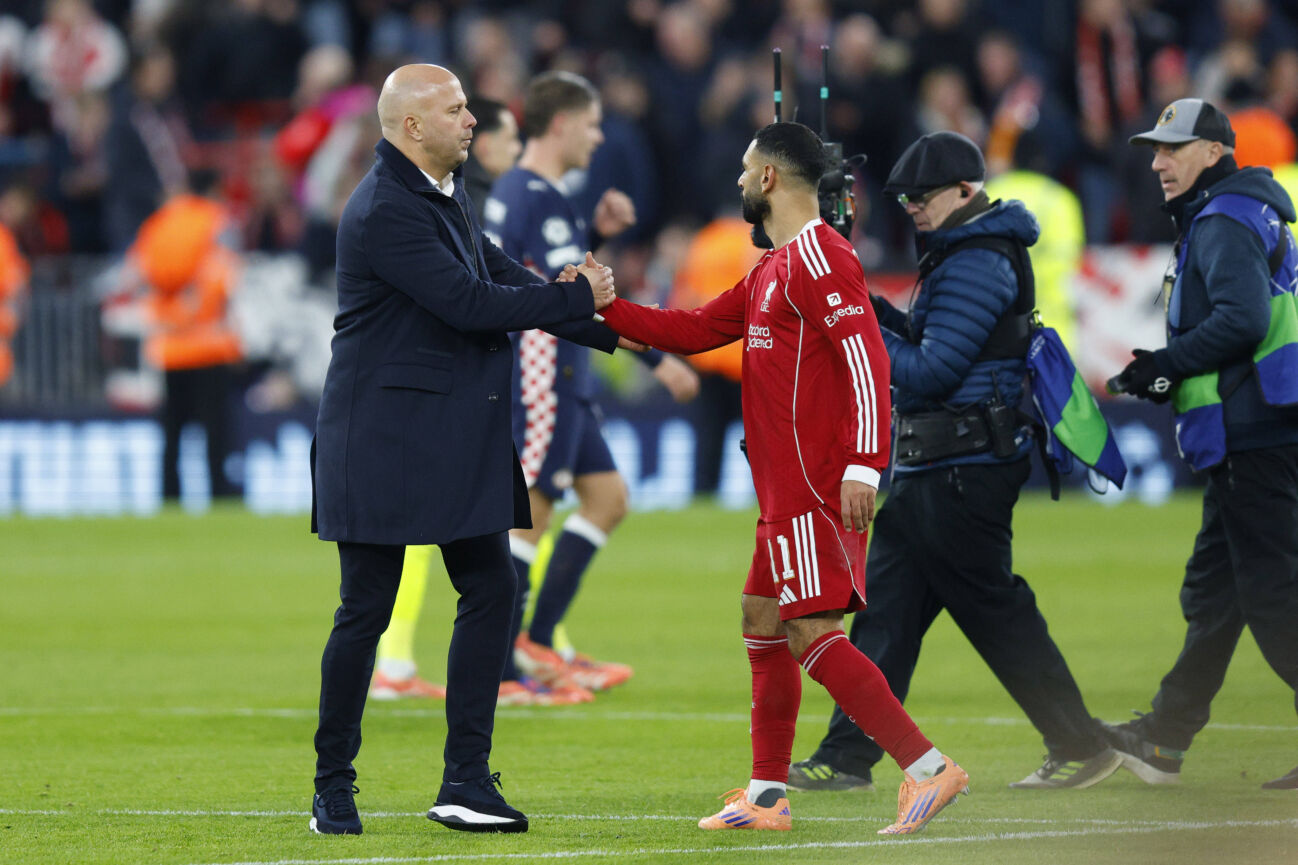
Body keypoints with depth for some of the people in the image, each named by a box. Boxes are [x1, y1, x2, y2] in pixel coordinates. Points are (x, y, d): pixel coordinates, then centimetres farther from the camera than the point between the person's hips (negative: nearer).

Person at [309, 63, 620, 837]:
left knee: (491, 590, 3)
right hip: (383, 437, -9)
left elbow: (504, 279, 15)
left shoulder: (448, 197, 12)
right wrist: (576, 299, -13)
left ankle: (467, 781, 6)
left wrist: (602, 322, 7)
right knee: (366, 612, -2)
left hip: (458, 435, 9)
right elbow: (468, 303, -22)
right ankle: (333, 788, 9)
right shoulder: (383, 212, -18)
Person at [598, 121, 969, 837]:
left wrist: (863, 463, -29)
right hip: (787, 487, 11)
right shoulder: (773, 268, 20)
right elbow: (693, 331, 27)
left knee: (811, 632, -14)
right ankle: (767, 797, 20)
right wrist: (603, 308, 23)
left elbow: (866, 357, -22)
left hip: (816, 484, -11)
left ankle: (928, 767, -17)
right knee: (763, 623, 14)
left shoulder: (818, 256, -13)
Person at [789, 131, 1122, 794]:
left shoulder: (976, 265, -16)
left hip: (963, 475, -11)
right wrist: (883, 317, 8)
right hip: (931, 468, 11)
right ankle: (847, 758, 8)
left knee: (995, 611, -4)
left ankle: (1082, 748, 4)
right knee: (886, 607, 7)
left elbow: (933, 372, -20)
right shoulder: (958, 255, 17)